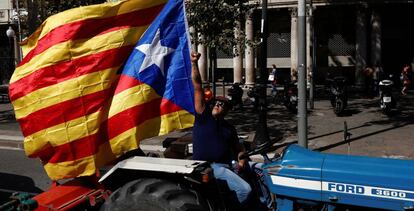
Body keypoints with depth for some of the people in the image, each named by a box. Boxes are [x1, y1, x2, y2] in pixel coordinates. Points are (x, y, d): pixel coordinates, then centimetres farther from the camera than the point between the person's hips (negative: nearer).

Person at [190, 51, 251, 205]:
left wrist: (241, 159, 4)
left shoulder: (229, 128, 20)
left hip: (223, 167, 5)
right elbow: (197, 87, 1)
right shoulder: (203, 115, 9)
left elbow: (239, 148, 27)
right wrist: (194, 63, -6)